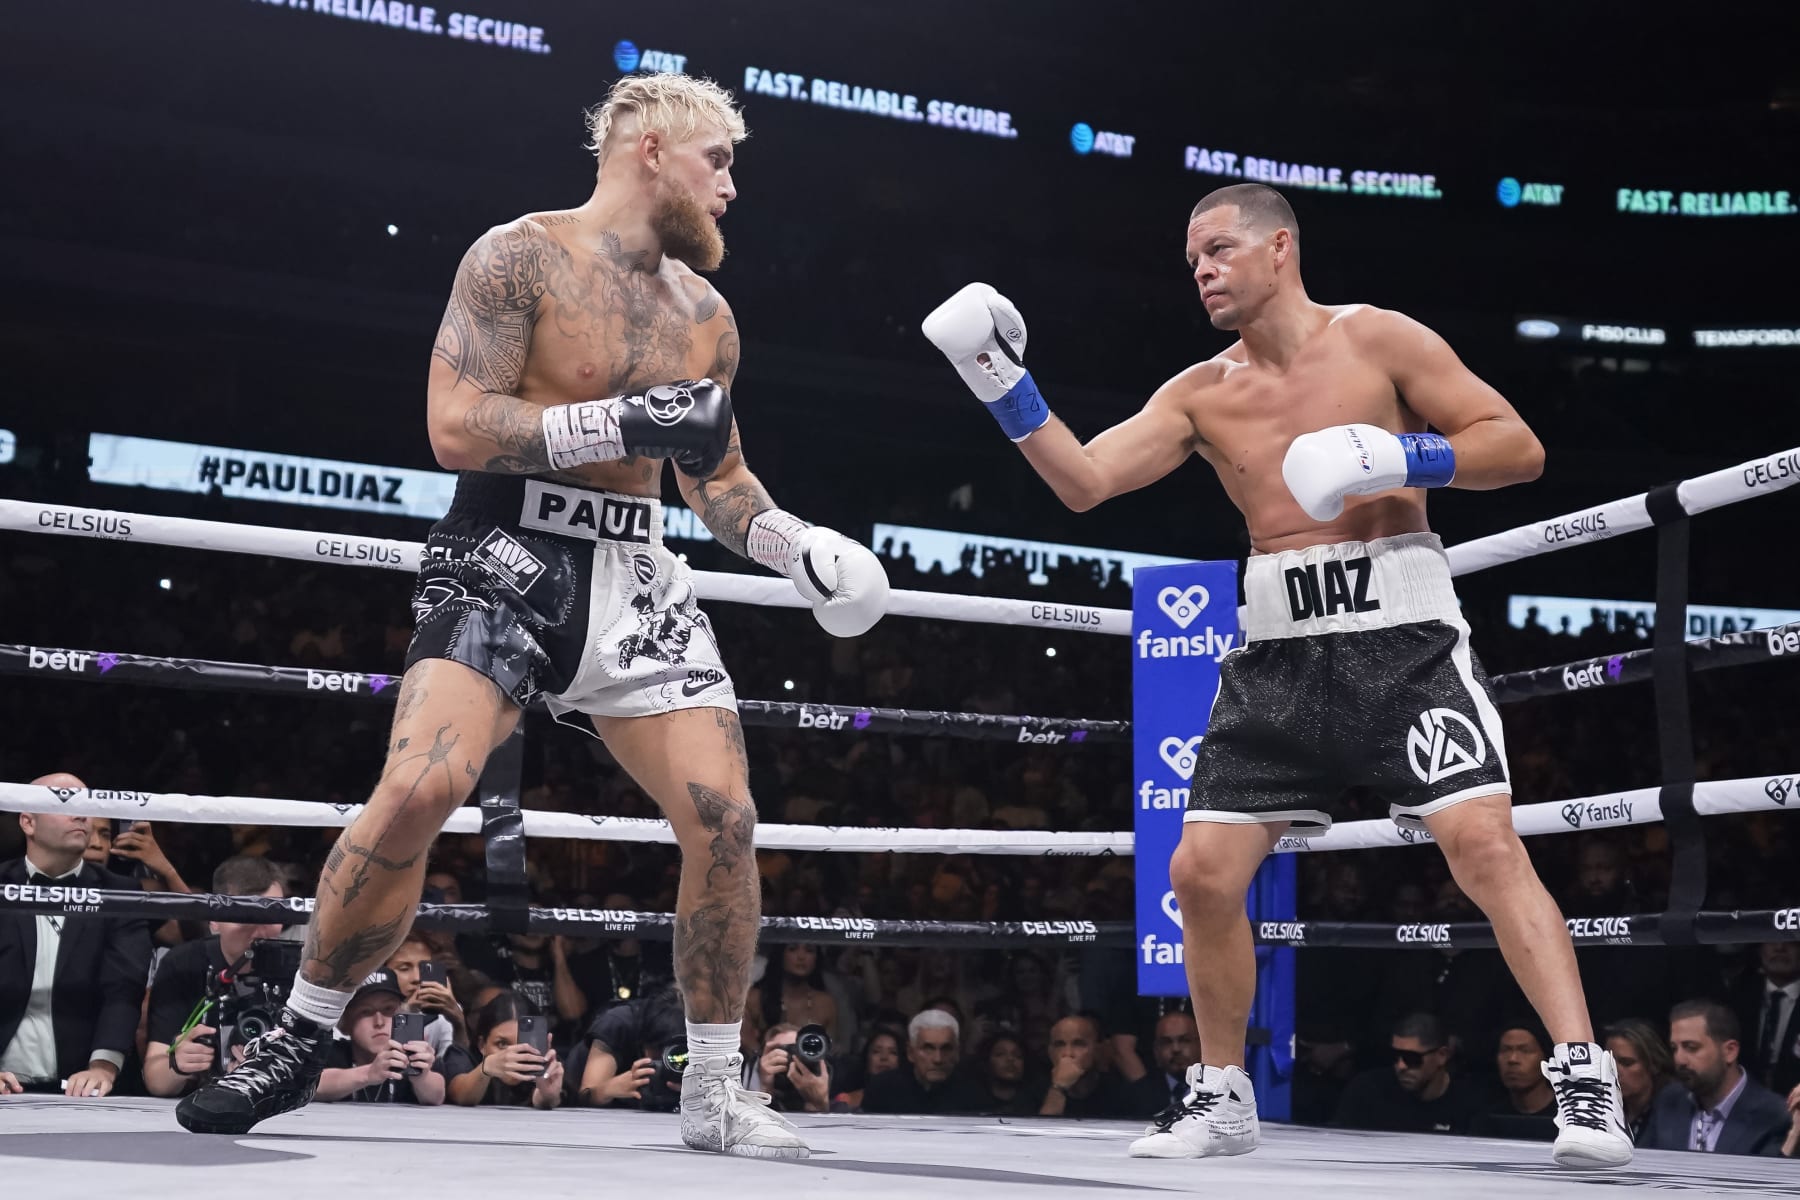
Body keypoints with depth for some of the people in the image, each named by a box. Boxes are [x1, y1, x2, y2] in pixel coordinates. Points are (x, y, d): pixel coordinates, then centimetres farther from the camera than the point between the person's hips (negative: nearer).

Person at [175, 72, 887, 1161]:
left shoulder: (706, 314, 15)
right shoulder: (519, 258, -3)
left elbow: (718, 478, 23)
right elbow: (456, 427, -13)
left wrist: (792, 542, 4)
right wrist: (624, 424, -18)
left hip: (640, 577, 6)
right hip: (510, 557, -5)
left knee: (725, 817, -7)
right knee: (423, 788, -24)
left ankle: (716, 1092, 7)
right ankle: (301, 1039, -2)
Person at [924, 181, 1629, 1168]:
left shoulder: (1376, 339, 0)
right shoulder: (1202, 394, 12)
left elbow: (1519, 447, -1)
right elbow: (1084, 481, 5)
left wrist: (1402, 459, -17)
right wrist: (1006, 390, -6)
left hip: (1401, 633, -4)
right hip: (1279, 649, 5)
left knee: (1483, 841, -19)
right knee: (1200, 872, 0)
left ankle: (1584, 1082, -13)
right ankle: (1223, 1098, 16)